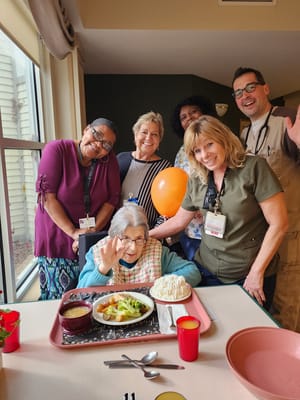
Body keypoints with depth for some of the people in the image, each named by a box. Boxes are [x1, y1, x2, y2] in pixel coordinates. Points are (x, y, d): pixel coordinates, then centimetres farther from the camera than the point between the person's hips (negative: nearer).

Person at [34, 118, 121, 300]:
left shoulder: (109, 160, 0)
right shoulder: (57, 149, -9)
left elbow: (113, 199, -3)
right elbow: (46, 196, -14)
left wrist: (93, 231, -13)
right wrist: (74, 232, -17)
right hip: (57, 239, -2)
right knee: (61, 299, 5)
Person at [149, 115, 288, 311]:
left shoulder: (254, 168, -13)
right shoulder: (196, 180, 2)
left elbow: (279, 224, -14)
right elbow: (178, 221, 12)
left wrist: (257, 271, -12)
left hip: (249, 275, -3)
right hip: (207, 270, 4)